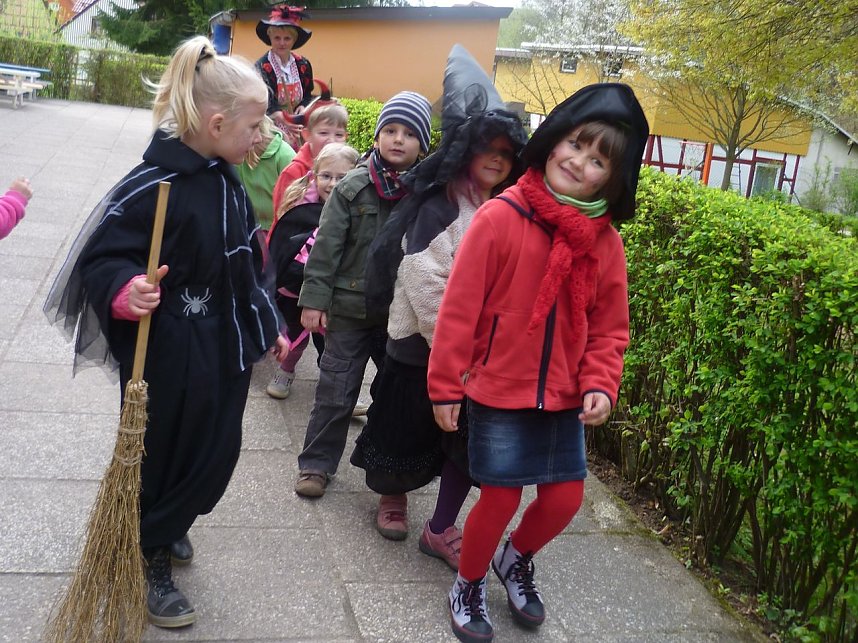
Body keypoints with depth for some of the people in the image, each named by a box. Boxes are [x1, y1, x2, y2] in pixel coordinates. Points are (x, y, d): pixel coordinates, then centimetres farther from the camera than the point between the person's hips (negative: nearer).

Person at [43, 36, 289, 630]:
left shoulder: (225, 180, 5)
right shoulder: (154, 186, -22)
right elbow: (99, 259, -18)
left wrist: (268, 326, 19)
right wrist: (125, 292, -38)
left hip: (226, 354, 8)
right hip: (172, 362, -8)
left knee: (216, 455, 18)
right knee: (163, 460, 9)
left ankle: (167, 530, 46)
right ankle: (149, 561, 34)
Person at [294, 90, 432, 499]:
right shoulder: (353, 187, -5)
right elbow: (326, 247, -5)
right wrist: (314, 300, -8)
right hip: (350, 308, -1)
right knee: (335, 392, 8)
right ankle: (316, 463, 24)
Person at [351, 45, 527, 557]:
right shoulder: (437, 207, -12)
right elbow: (425, 284, -18)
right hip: (425, 343, -5)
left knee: (471, 438, 4)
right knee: (410, 428, 11)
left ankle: (441, 529, 19)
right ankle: (393, 494, 40)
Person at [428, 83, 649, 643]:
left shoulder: (606, 241, -2)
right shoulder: (500, 217, -15)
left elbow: (609, 328, 6)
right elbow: (460, 308, -12)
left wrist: (600, 384, -9)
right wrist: (446, 386, -10)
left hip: (563, 396, 5)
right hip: (498, 388, -4)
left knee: (565, 497, 8)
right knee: (501, 497, 2)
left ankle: (516, 559, 40)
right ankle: (468, 586, 30)